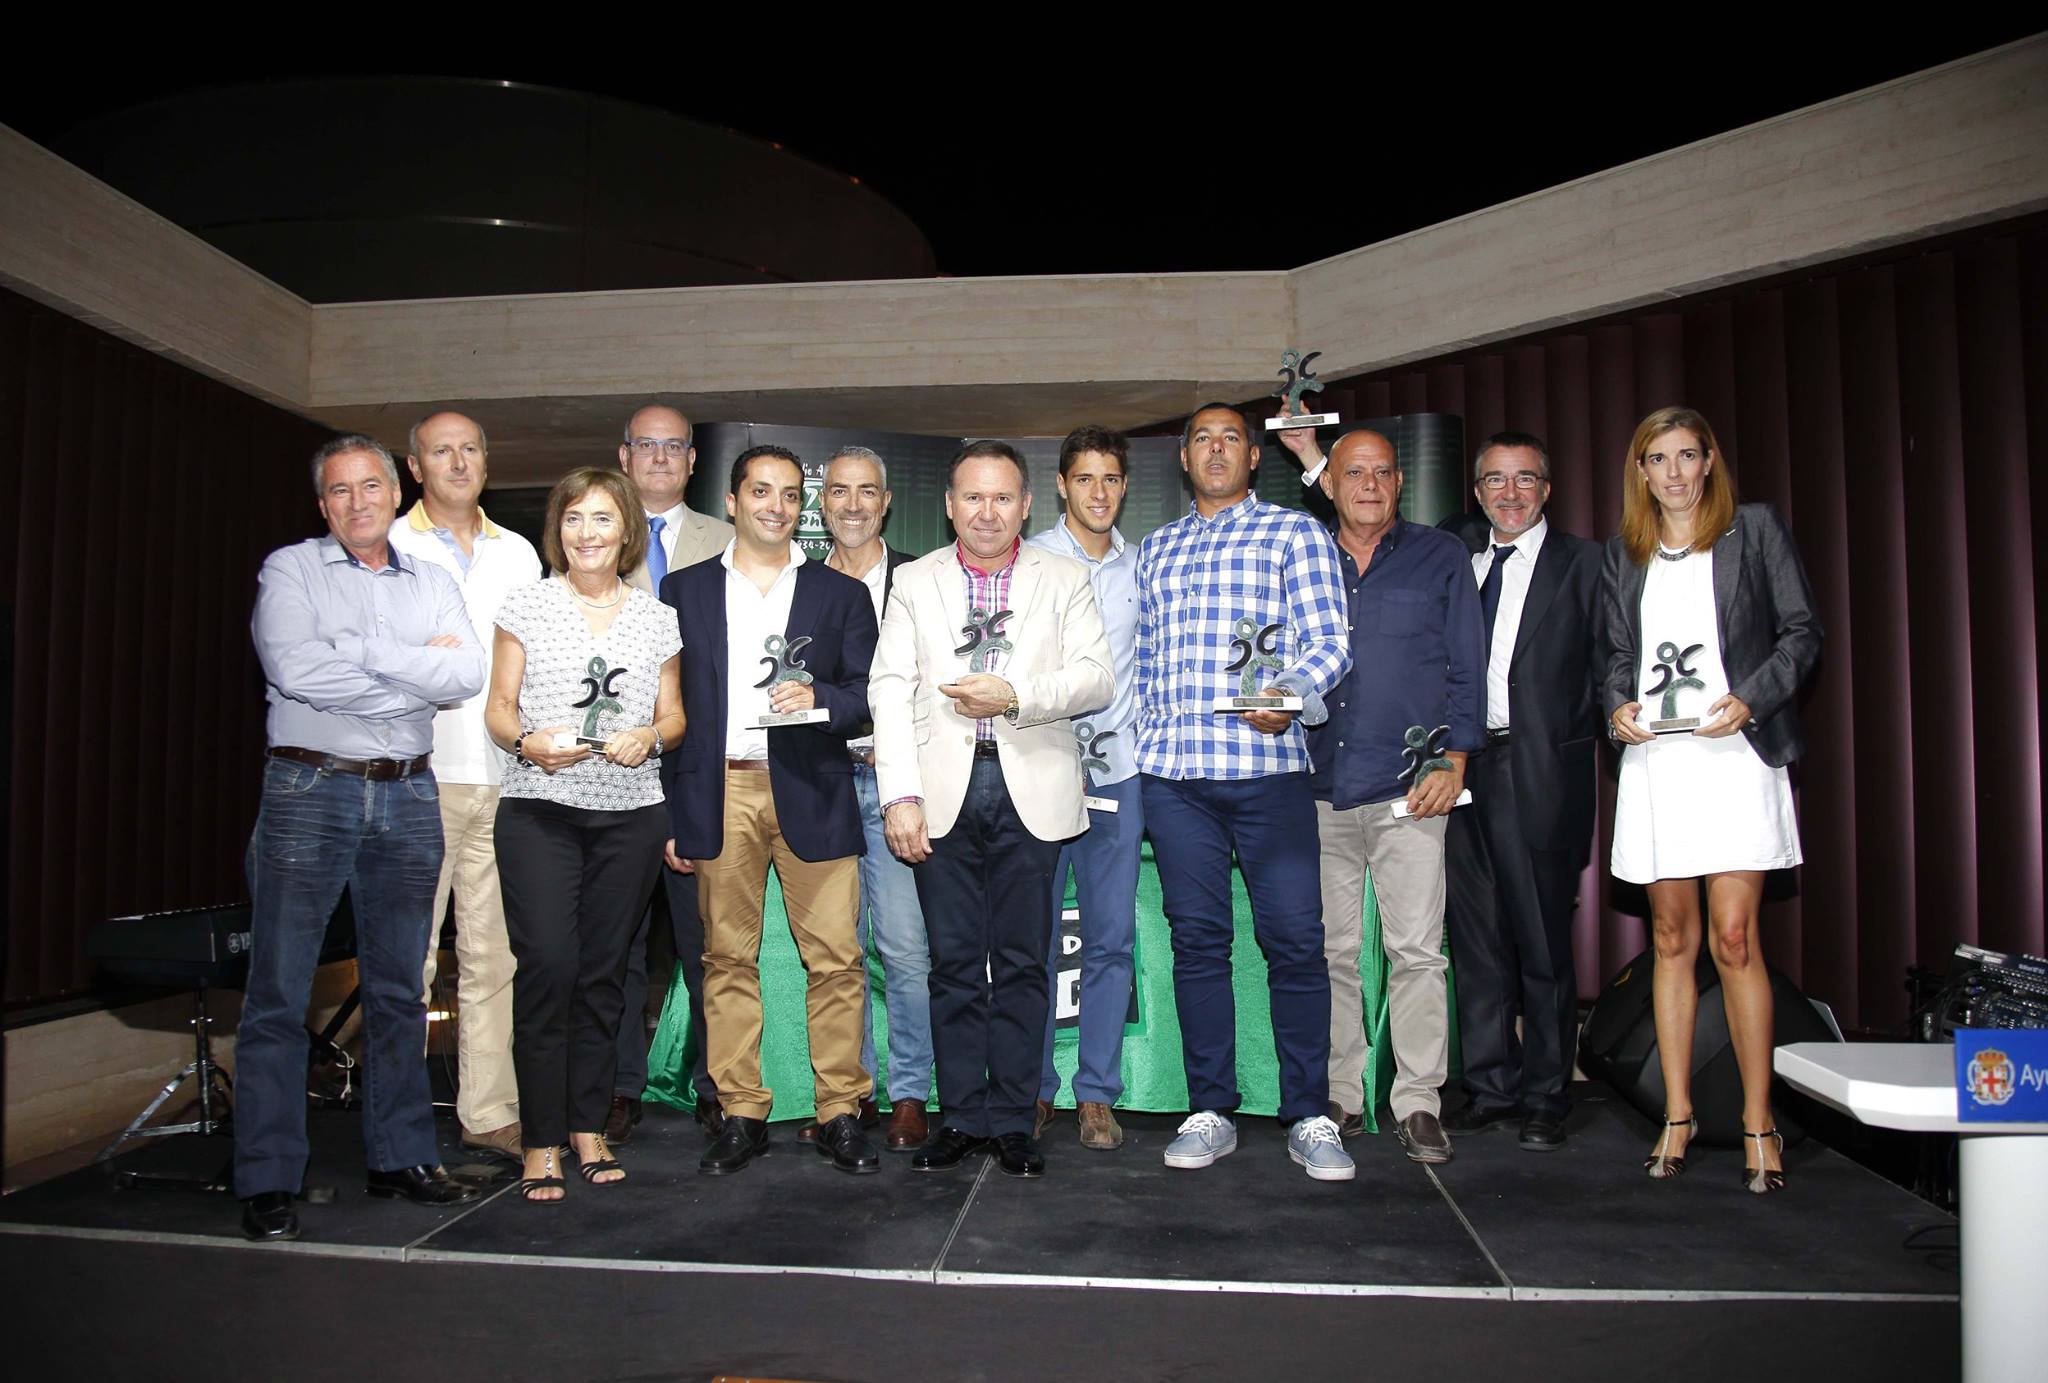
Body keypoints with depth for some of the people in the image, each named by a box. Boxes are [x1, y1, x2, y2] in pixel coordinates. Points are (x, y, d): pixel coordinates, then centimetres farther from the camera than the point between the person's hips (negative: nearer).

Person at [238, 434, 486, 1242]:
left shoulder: (431, 583, 13)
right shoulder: (289, 570, 3)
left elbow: (471, 674, -3)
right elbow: (295, 670, -15)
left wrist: (364, 651, -11)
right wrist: (422, 671, -8)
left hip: (409, 796, 4)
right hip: (310, 789, -3)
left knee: (398, 989, 9)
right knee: (278, 993, -2)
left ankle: (400, 1158, 19)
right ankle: (267, 1179, 7)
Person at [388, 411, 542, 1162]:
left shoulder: (517, 553, 17)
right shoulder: (388, 549, 5)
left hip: (504, 776, 4)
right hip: (419, 772, -3)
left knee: (493, 952, 6)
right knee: (409, 953, -1)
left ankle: (489, 1112, 14)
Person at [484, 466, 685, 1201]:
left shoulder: (656, 617, 10)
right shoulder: (527, 605, 6)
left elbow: (673, 715, 13)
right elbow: (499, 708, 5)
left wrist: (649, 737, -9)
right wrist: (529, 742, -15)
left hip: (630, 814, 2)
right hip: (539, 811, -2)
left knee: (603, 971, 6)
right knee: (546, 966, -10)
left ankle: (588, 1127, 19)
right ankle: (541, 1141, 2)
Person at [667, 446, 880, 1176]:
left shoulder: (841, 593, 12)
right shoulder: (684, 590, 12)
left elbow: (868, 696, 8)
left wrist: (819, 697, -14)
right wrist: (668, 810, 3)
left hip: (810, 795, 0)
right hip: (718, 794, 1)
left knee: (836, 957, -3)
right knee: (728, 959, 5)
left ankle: (839, 1114, 8)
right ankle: (742, 1115, 15)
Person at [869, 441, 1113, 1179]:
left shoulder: (1064, 580, 11)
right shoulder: (914, 582, 11)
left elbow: (1096, 677, 0)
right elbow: (890, 689, 3)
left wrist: (1016, 695, -16)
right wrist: (899, 795, -7)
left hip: (1031, 792, 0)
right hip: (944, 792, 1)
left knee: (1021, 963, 4)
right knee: (954, 963, 5)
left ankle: (1011, 1120, 14)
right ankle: (961, 1117, 16)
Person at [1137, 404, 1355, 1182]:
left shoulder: (1294, 533, 9)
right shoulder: (1155, 550, 21)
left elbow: (1329, 641, -1)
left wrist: (1291, 692, -20)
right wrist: (1146, 738, 11)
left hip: (1267, 767, -3)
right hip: (1171, 773, 3)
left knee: (1294, 939, -4)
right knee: (1197, 939, 6)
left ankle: (1309, 1119, 8)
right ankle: (1210, 1113, 15)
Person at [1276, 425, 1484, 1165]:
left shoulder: (1441, 557, 9)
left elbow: (1467, 667, 6)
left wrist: (1453, 760, -3)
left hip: (1407, 787, -2)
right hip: (1322, 789, 2)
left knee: (1416, 950, -4)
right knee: (1331, 950, 6)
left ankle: (1417, 1104, 7)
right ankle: (1339, 1098, 17)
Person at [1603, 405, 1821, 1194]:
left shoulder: (1755, 530, 6)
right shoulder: (1622, 555, 15)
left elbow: (1803, 633, 3)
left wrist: (1750, 700, -12)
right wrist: (1619, 707, -2)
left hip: (1734, 755, -3)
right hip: (1653, 762, 3)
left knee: (1733, 937, -9)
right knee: (1672, 938, 6)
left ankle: (1759, 1124, 3)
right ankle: (1677, 1115, 14)